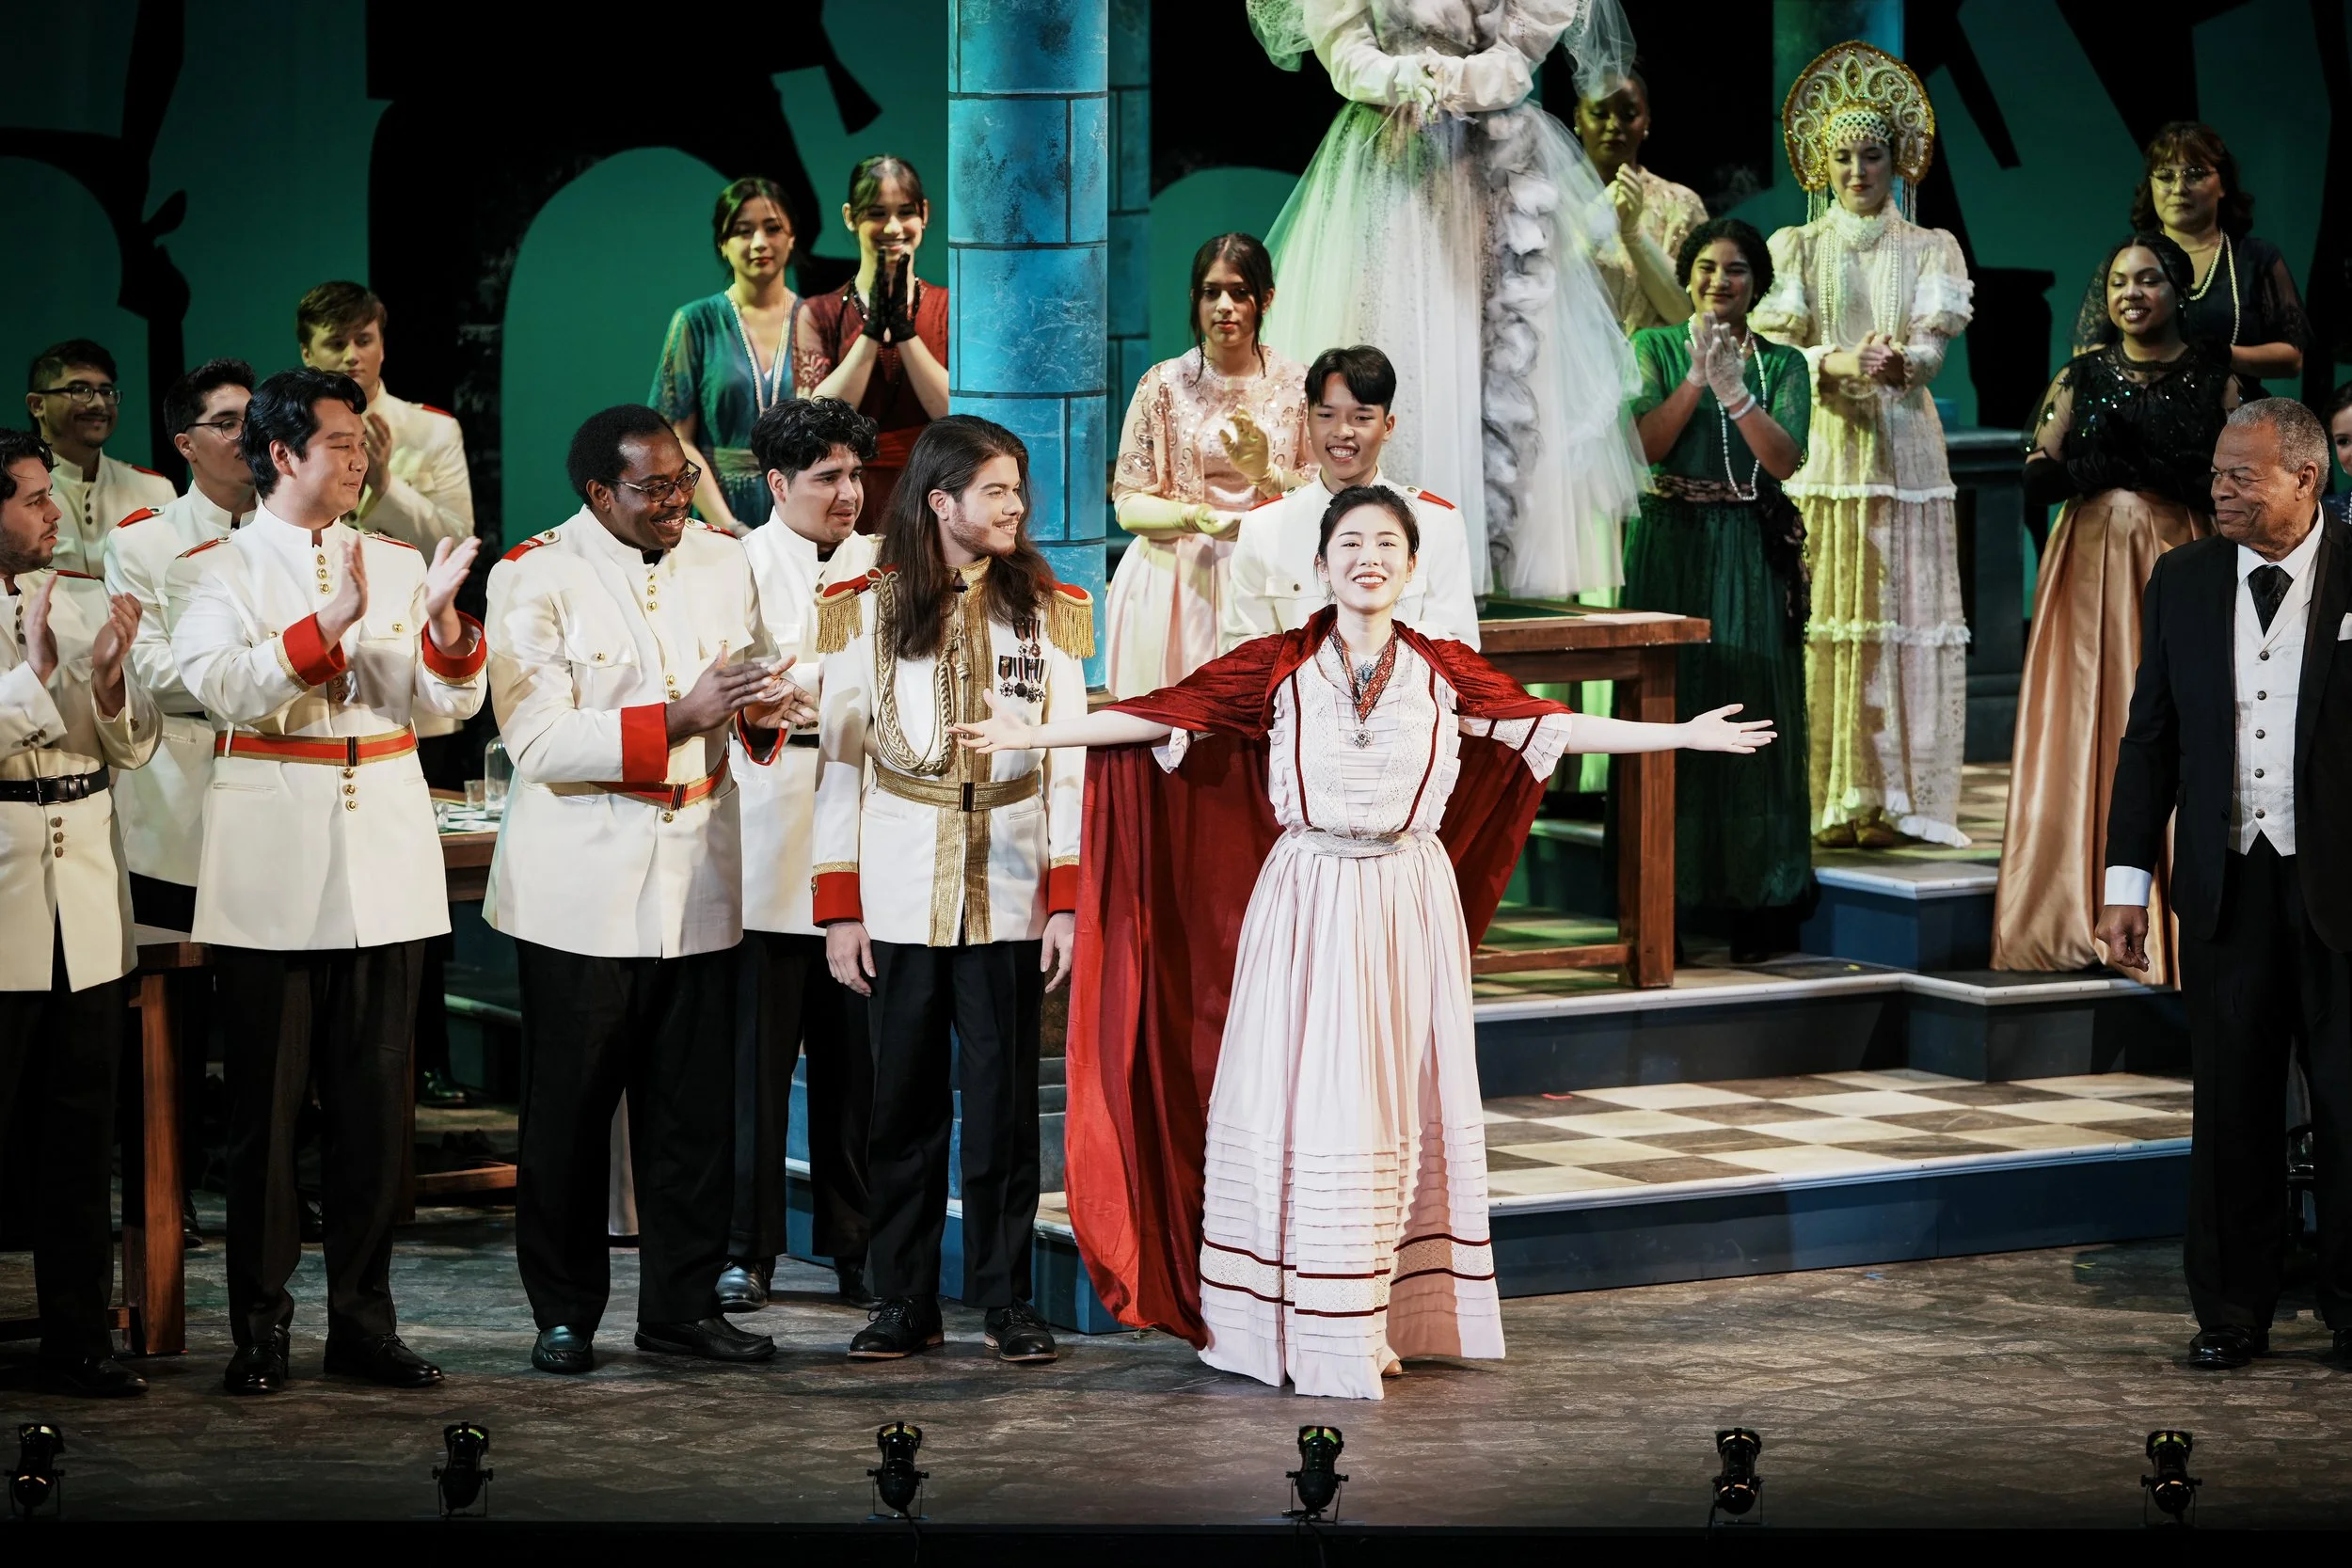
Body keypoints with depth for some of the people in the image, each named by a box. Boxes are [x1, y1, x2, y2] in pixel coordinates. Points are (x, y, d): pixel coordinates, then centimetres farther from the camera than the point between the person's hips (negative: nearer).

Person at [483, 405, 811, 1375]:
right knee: (570, 1111, 3)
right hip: (580, 886, -4)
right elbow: (539, 742, -17)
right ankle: (564, 1314, 14)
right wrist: (677, 720, -23)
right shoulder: (535, 579, -9)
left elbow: (755, 677, 22)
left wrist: (762, 706, -3)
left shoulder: (723, 562, 9)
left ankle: (682, 1305, 14)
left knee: (696, 1108, 5)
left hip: (696, 881, 5)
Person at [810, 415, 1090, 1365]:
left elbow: (1069, 763, 4)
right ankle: (903, 1303, 10)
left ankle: (1005, 1299, 10)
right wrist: (838, 907, -3)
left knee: (1004, 1098, 2)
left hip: (1009, 893, 0)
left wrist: (1067, 898, -4)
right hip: (900, 893, 0)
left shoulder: (1049, 609, 6)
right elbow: (839, 760, 2)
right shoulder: (867, 610, 3)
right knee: (904, 1099, 3)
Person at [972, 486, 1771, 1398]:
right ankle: (1297, 1327, 4)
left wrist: (1686, 734, 8)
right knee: (1299, 1102, -3)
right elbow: (1157, 715, -4)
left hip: (1409, 906, 2)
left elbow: (1546, 725, 8)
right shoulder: (1277, 668, -2)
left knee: (1398, 1108, 4)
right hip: (1307, 904, -2)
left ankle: (1376, 1322, 13)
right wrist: (1029, 735, -10)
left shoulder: (1443, 672, 4)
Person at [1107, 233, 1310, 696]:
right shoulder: (1164, 384, 0)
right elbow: (1129, 504, -2)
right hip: (1177, 581, -1)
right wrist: (1196, 517, -19)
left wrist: (1267, 475, -15)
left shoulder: (1295, 387, 3)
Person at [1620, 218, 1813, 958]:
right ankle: (1664, 897, 1)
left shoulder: (1782, 362, 8)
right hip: (1671, 550, 0)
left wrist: (1734, 391, -20)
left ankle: (1760, 908, -1)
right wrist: (1696, 377, -18)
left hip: (1752, 556, 1)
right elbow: (1647, 444, -7)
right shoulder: (1657, 348, 6)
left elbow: (1786, 458, -7)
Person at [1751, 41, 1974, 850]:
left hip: (1900, 441, 0)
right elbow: (1778, 343, -1)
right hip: (1819, 442, 0)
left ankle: (1890, 798, -4)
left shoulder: (1929, 251, 11)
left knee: (1899, 614, -4)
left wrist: (1901, 362, -26)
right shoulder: (1797, 249, 11)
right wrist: (1838, 363, -22)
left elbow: (1936, 340, -3)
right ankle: (1830, 797, -6)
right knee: (1822, 613, -6)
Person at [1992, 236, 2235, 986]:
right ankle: (2083, 918, -2)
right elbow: (2036, 481, 2)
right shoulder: (2081, 378, 11)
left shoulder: (2215, 376, 6)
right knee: (2087, 723, -4)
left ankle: (2172, 922, -4)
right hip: (2091, 565, 2)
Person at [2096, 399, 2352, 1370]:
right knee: (2230, 1108, 7)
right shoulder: (2182, 581, 7)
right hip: (2227, 883, 3)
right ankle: (2231, 1314, 16)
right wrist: (2127, 879, 5)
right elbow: (2150, 736, 9)